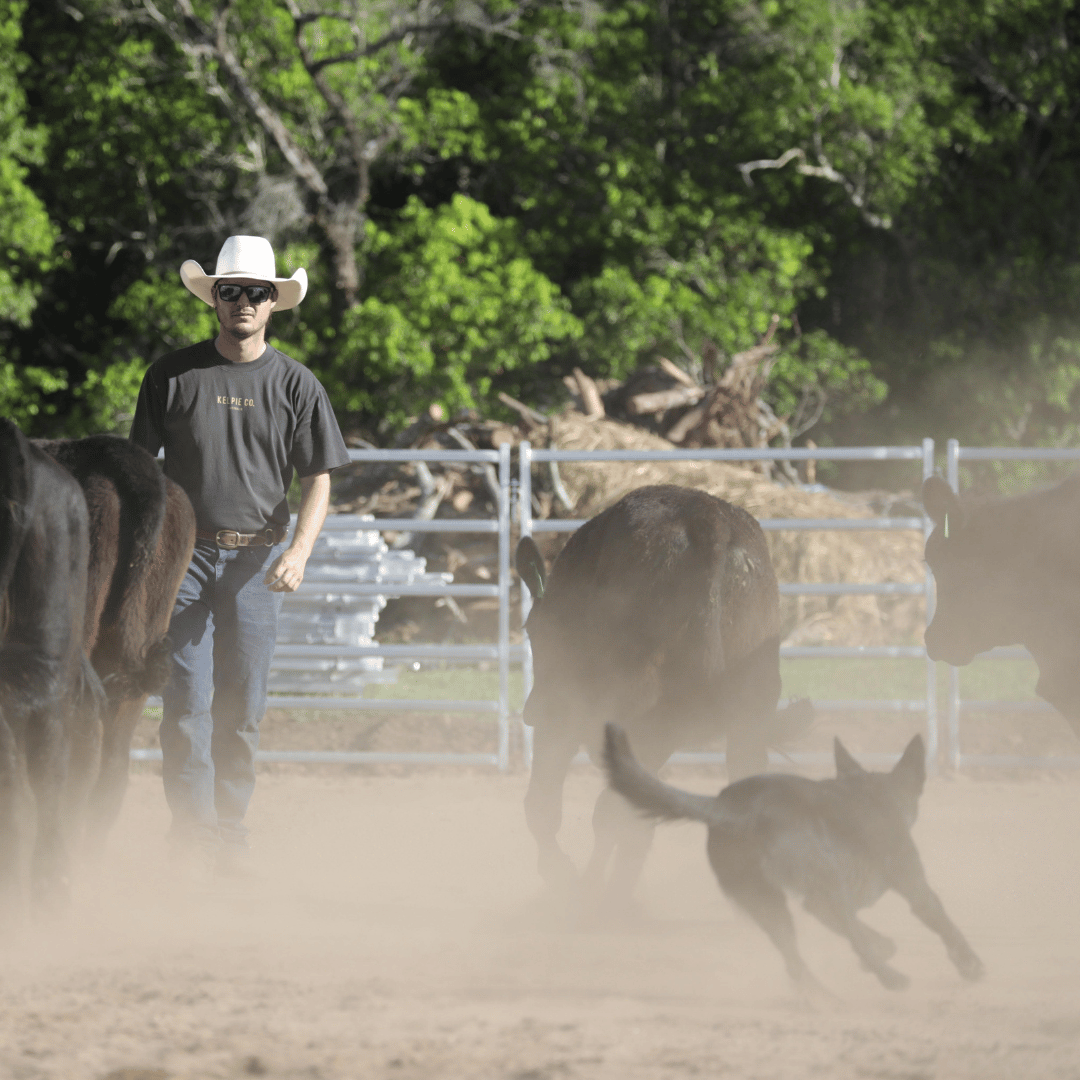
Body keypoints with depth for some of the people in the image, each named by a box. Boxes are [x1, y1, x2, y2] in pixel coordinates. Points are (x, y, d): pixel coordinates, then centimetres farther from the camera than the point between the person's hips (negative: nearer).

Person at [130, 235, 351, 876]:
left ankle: (231, 829, 15)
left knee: (244, 705, 6)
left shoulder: (296, 386, 4)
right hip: (185, 553, -1)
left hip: (256, 559, 1)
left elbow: (318, 480, 3)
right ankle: (191, 829, -7)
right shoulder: (173, 376, 3)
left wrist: (299, 551, -13)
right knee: (188, 699, -8)